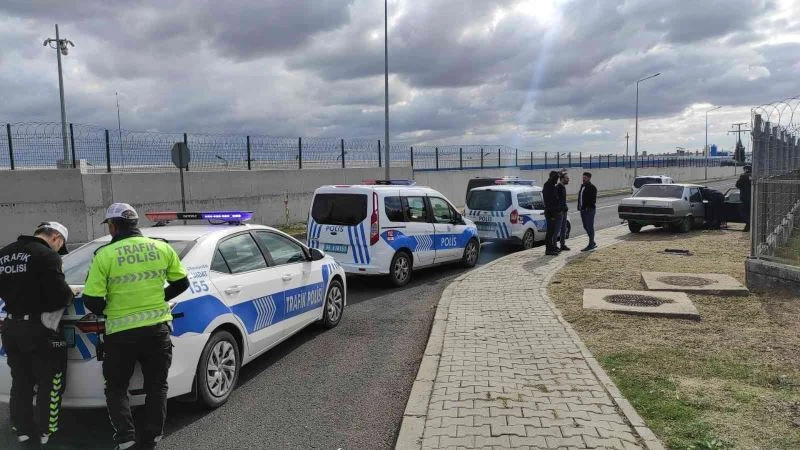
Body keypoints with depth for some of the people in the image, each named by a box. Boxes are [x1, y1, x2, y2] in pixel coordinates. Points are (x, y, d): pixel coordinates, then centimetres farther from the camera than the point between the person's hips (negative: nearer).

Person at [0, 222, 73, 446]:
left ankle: (22, 429, 30)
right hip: (40, 328, -7)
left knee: (20, 382, 20)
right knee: (49, 383, 8)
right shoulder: (46, 255, -16)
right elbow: (59, 295, -22)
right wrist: (70, 293, -2)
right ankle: (46, 431, 16)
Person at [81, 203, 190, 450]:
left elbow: (92, 301, -10)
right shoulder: (162, 248, 0)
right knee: (156, 386, 15)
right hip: (157, 328, 3)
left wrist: (108, 311, 10)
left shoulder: (105, 255, -10)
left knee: (116, 388, 16)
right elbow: (181, 283, 8)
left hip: (121, 333, -2)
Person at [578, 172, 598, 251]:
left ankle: (591, 244, 1)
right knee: (585, 227, 13)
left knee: (590, 227, -5)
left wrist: (589, 207, -22)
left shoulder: (592, 187, -10)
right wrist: (579, 207, 11)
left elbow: (593, 199, -16)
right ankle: (592, 243, 25)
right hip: (583, 210, 9)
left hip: (589, 210, -9)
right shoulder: (582, 186, 16)